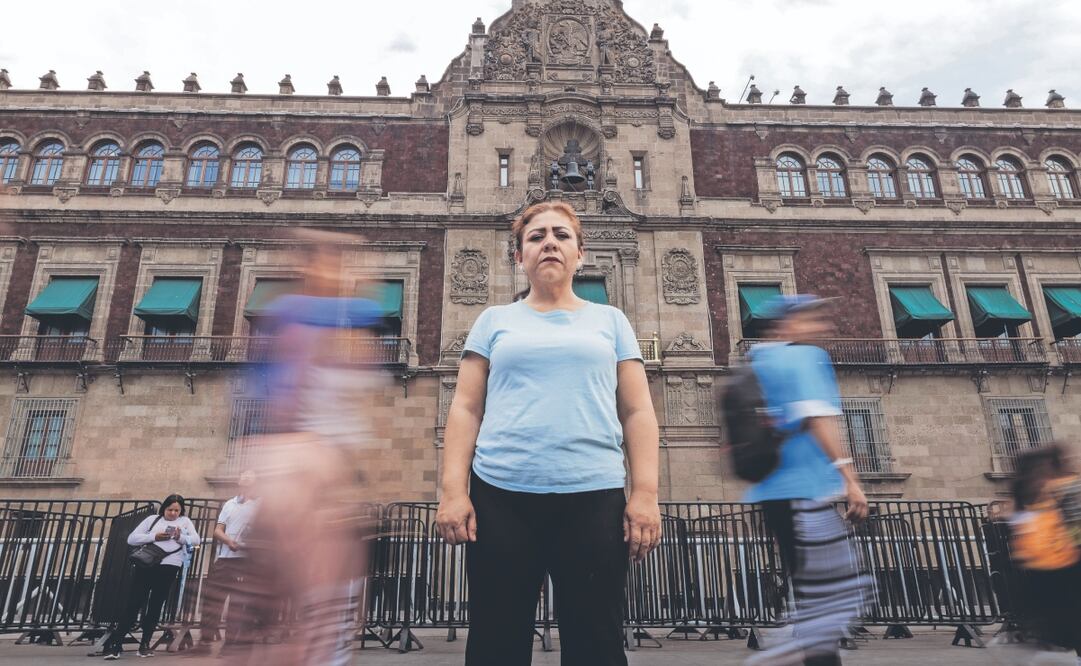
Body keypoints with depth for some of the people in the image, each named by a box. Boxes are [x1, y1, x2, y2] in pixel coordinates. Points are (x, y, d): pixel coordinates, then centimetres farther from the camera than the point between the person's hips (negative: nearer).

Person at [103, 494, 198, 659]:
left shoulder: (184, 522, 15)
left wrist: (180, 537, -15)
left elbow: (196, 540, 4)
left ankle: (145, 644, 14)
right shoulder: (152, 519, 14)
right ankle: (115, 643, 1)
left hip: (169, 567, 0)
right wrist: (154, 537, -8)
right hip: (146, 564, 0)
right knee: (133, 603, -4)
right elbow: (131, 539, 6)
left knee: (156, 605, 5)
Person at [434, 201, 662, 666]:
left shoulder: (610, 321, 13)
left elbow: (637, 412, 8)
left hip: (593, 497, 0)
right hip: (501, 497, 1)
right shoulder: (494, 321, 13)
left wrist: (646, 493, -3)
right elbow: (465, 408, 7)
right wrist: (454, 490, -4)